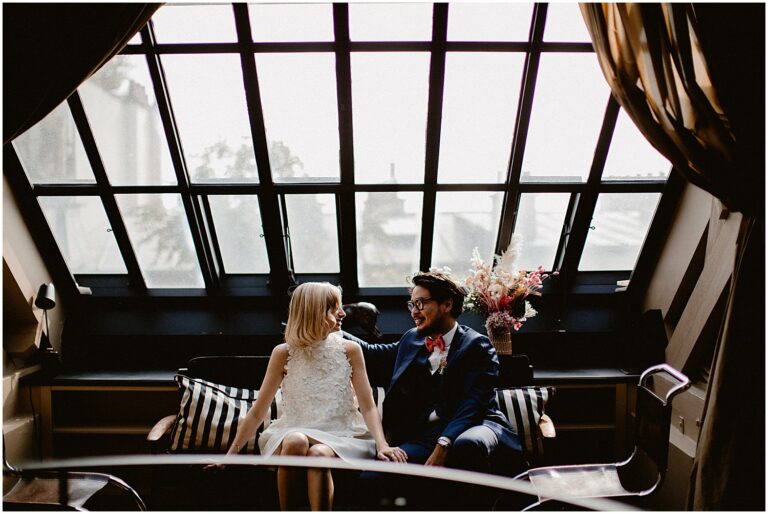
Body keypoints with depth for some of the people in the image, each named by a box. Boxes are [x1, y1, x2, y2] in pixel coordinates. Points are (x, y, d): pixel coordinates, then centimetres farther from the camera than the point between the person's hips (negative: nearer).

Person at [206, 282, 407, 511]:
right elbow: (257, 412, 4)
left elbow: (368, 407, -2)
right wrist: (231, 454, 0)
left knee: (318, 454, -33)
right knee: (296, 442, -33)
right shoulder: (284, 353, -1)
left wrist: (382, 445, -18)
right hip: (294, 435, 1)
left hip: (340, 438, 0)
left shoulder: (349, 350, 0)